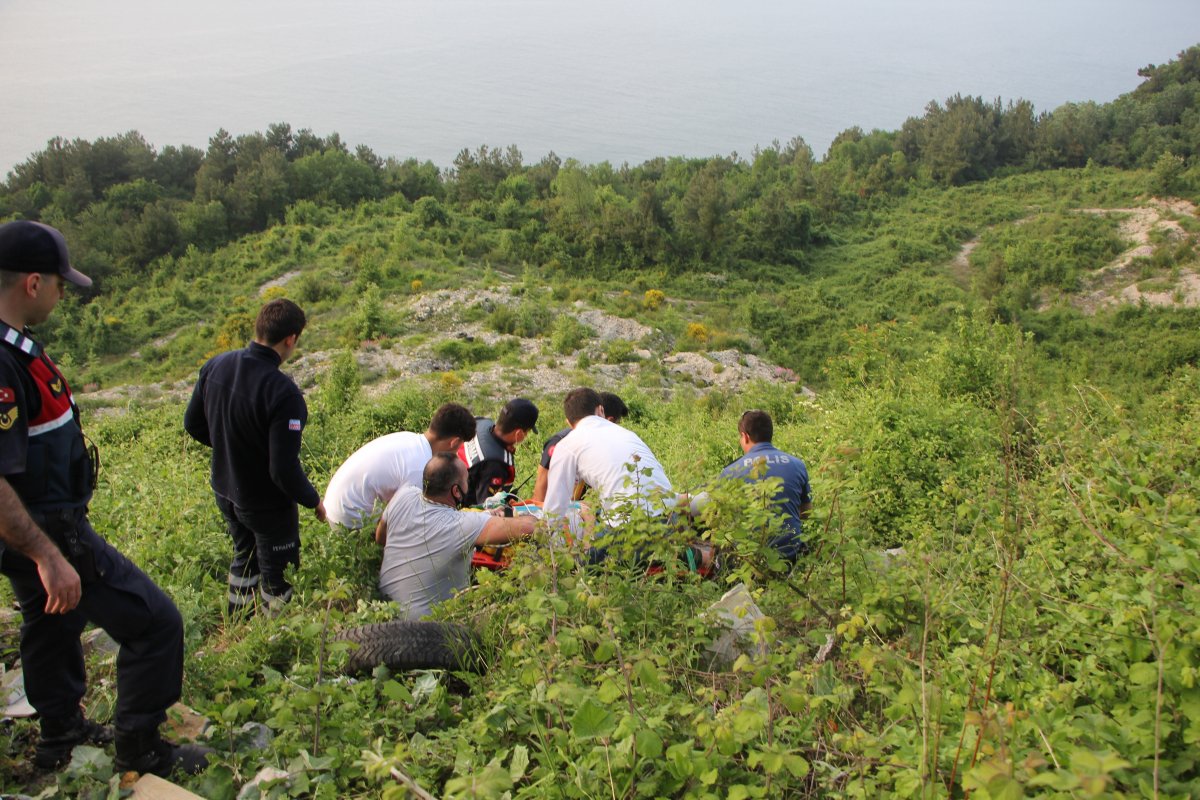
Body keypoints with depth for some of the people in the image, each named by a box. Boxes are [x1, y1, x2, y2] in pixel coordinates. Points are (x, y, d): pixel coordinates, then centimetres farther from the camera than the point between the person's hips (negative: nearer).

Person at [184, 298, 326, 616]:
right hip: (267, 504, -7)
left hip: (225, 492, 7)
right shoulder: (283, 393, -33)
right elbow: (284, 469, -30)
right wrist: (314, 501, -13)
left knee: (245, 555, 31)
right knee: (277, 577, 16)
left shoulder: (215, 366, -11)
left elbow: (193, 423, 4)